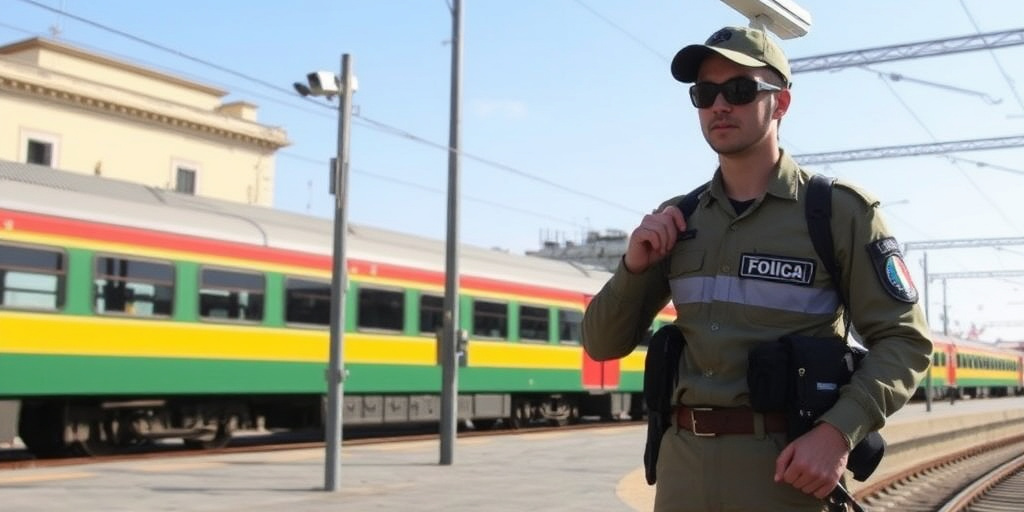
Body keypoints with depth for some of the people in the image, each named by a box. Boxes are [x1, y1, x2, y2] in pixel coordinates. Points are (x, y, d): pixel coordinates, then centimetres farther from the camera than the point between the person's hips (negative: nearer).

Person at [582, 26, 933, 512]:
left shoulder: (840, 211, -5)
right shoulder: (676, 221, 7)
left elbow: (903, 339, -6)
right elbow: (604, 345, 8)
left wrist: (839, 432, -20)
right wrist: (634, 266, -9)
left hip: (788, 469, -4)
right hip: (684, 467, 4)